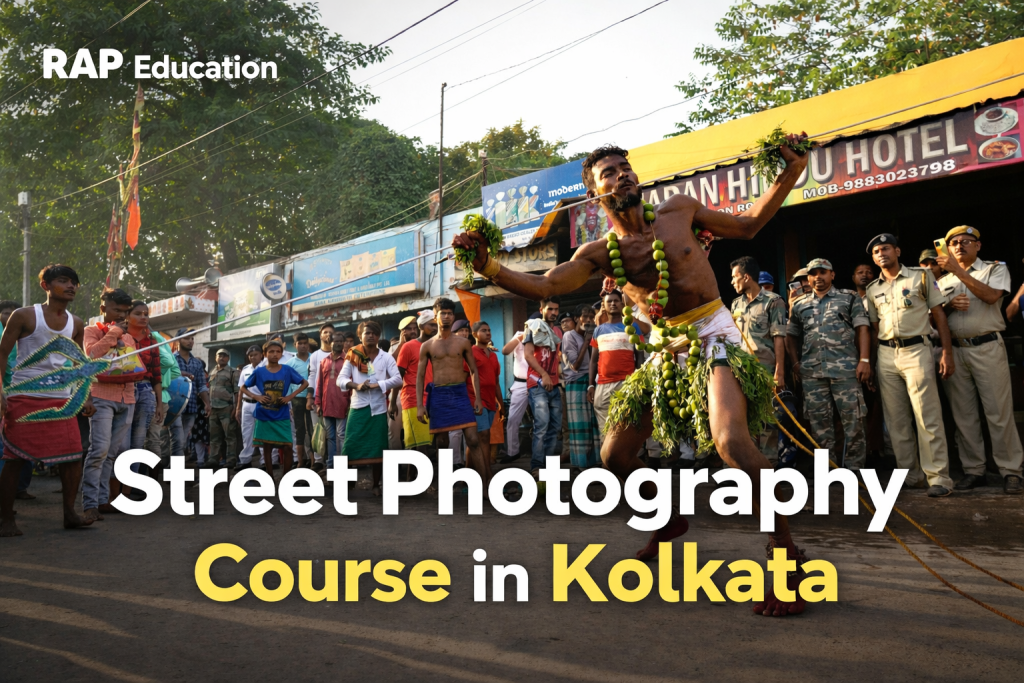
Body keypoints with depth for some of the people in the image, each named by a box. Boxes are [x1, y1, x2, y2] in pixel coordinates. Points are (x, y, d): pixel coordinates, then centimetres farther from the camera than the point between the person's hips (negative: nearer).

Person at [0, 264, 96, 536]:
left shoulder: (76, 324, 11)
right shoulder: (24, 316, -3)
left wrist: (86, 397, 12)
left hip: (61, 399, 5)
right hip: (24, 398, -4)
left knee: (73, 457, 0)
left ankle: (69, 514, 11)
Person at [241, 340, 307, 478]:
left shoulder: (287, 370, -3)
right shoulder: (259, 371, -1)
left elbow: (305, 383, 6)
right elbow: (243, 387, 10)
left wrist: (291, 396, -7)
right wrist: (255, 396, -8)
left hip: (282, 416, -1)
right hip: (264, 416, 1)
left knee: (287, 447, -5)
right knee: (267, 447, 6)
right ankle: (270, 478, 16)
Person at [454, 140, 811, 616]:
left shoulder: (679, 208, 1)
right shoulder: (600, 252, 1)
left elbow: (748, 225, 13)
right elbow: (542, 286, -13)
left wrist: (791, 172, 4)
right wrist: (487, 265, -27)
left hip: (714, 336, -3)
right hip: (665, 349, 4)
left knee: (731, 440, -31)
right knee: (615, 455, 3)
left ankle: (786, 553, -15)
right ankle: (669, 517, 33)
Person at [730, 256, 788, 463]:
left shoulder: (773, 301, -3)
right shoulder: (736, 304, 15)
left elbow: (779, 338, -8)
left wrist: (779, 372, -14)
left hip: (764, 370, -6)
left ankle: (769, 461, 5)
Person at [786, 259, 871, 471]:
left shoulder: (849, 298, 8)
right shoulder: (799, 305, 16)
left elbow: (862, 329, 1)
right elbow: (792, 335, 21)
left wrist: (864, 360, -9)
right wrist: (795, 363, 8)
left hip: (845, 368, -3)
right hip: (811, 371, 3)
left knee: (853, 418, -3)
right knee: (818, 420, 5)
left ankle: (854, 468, 5)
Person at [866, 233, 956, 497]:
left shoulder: (921, 276, 4)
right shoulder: (872, 290, 14)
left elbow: (939, 314, 1)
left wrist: (947, 353, -6)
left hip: (916, 350, -4)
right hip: (886, 354, 5)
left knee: (927, 416, -9)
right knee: (896, 420, 6)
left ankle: (938, 477, -5)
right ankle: (910, 474, 15)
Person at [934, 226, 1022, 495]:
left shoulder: (996, 269, 8)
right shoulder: (944, 281, 18)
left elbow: (991, 295, -12)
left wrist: (958, 271, -16)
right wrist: (949, 306, -6)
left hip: (987, 348, -3)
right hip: (954, 350, 4)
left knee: (999, 412, -5)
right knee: (964, 415, 3)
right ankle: (973, 470, 9)